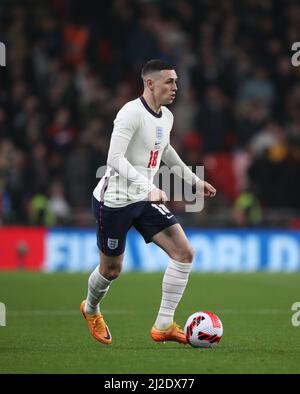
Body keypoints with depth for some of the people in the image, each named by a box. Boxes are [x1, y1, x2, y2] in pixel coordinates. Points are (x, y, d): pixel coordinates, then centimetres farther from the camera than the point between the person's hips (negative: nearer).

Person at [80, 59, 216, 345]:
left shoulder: (166, 117, 6)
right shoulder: (131, 113, -20)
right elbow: (114, 158, -28)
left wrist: (194, 180, 30)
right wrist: (148, 188, -37)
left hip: (144, 201, 7)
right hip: (114, 201, -7)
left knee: (184, 252, -9)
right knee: (111, 270, 7)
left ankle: (163, 326, -4)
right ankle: (91, 309, 42)